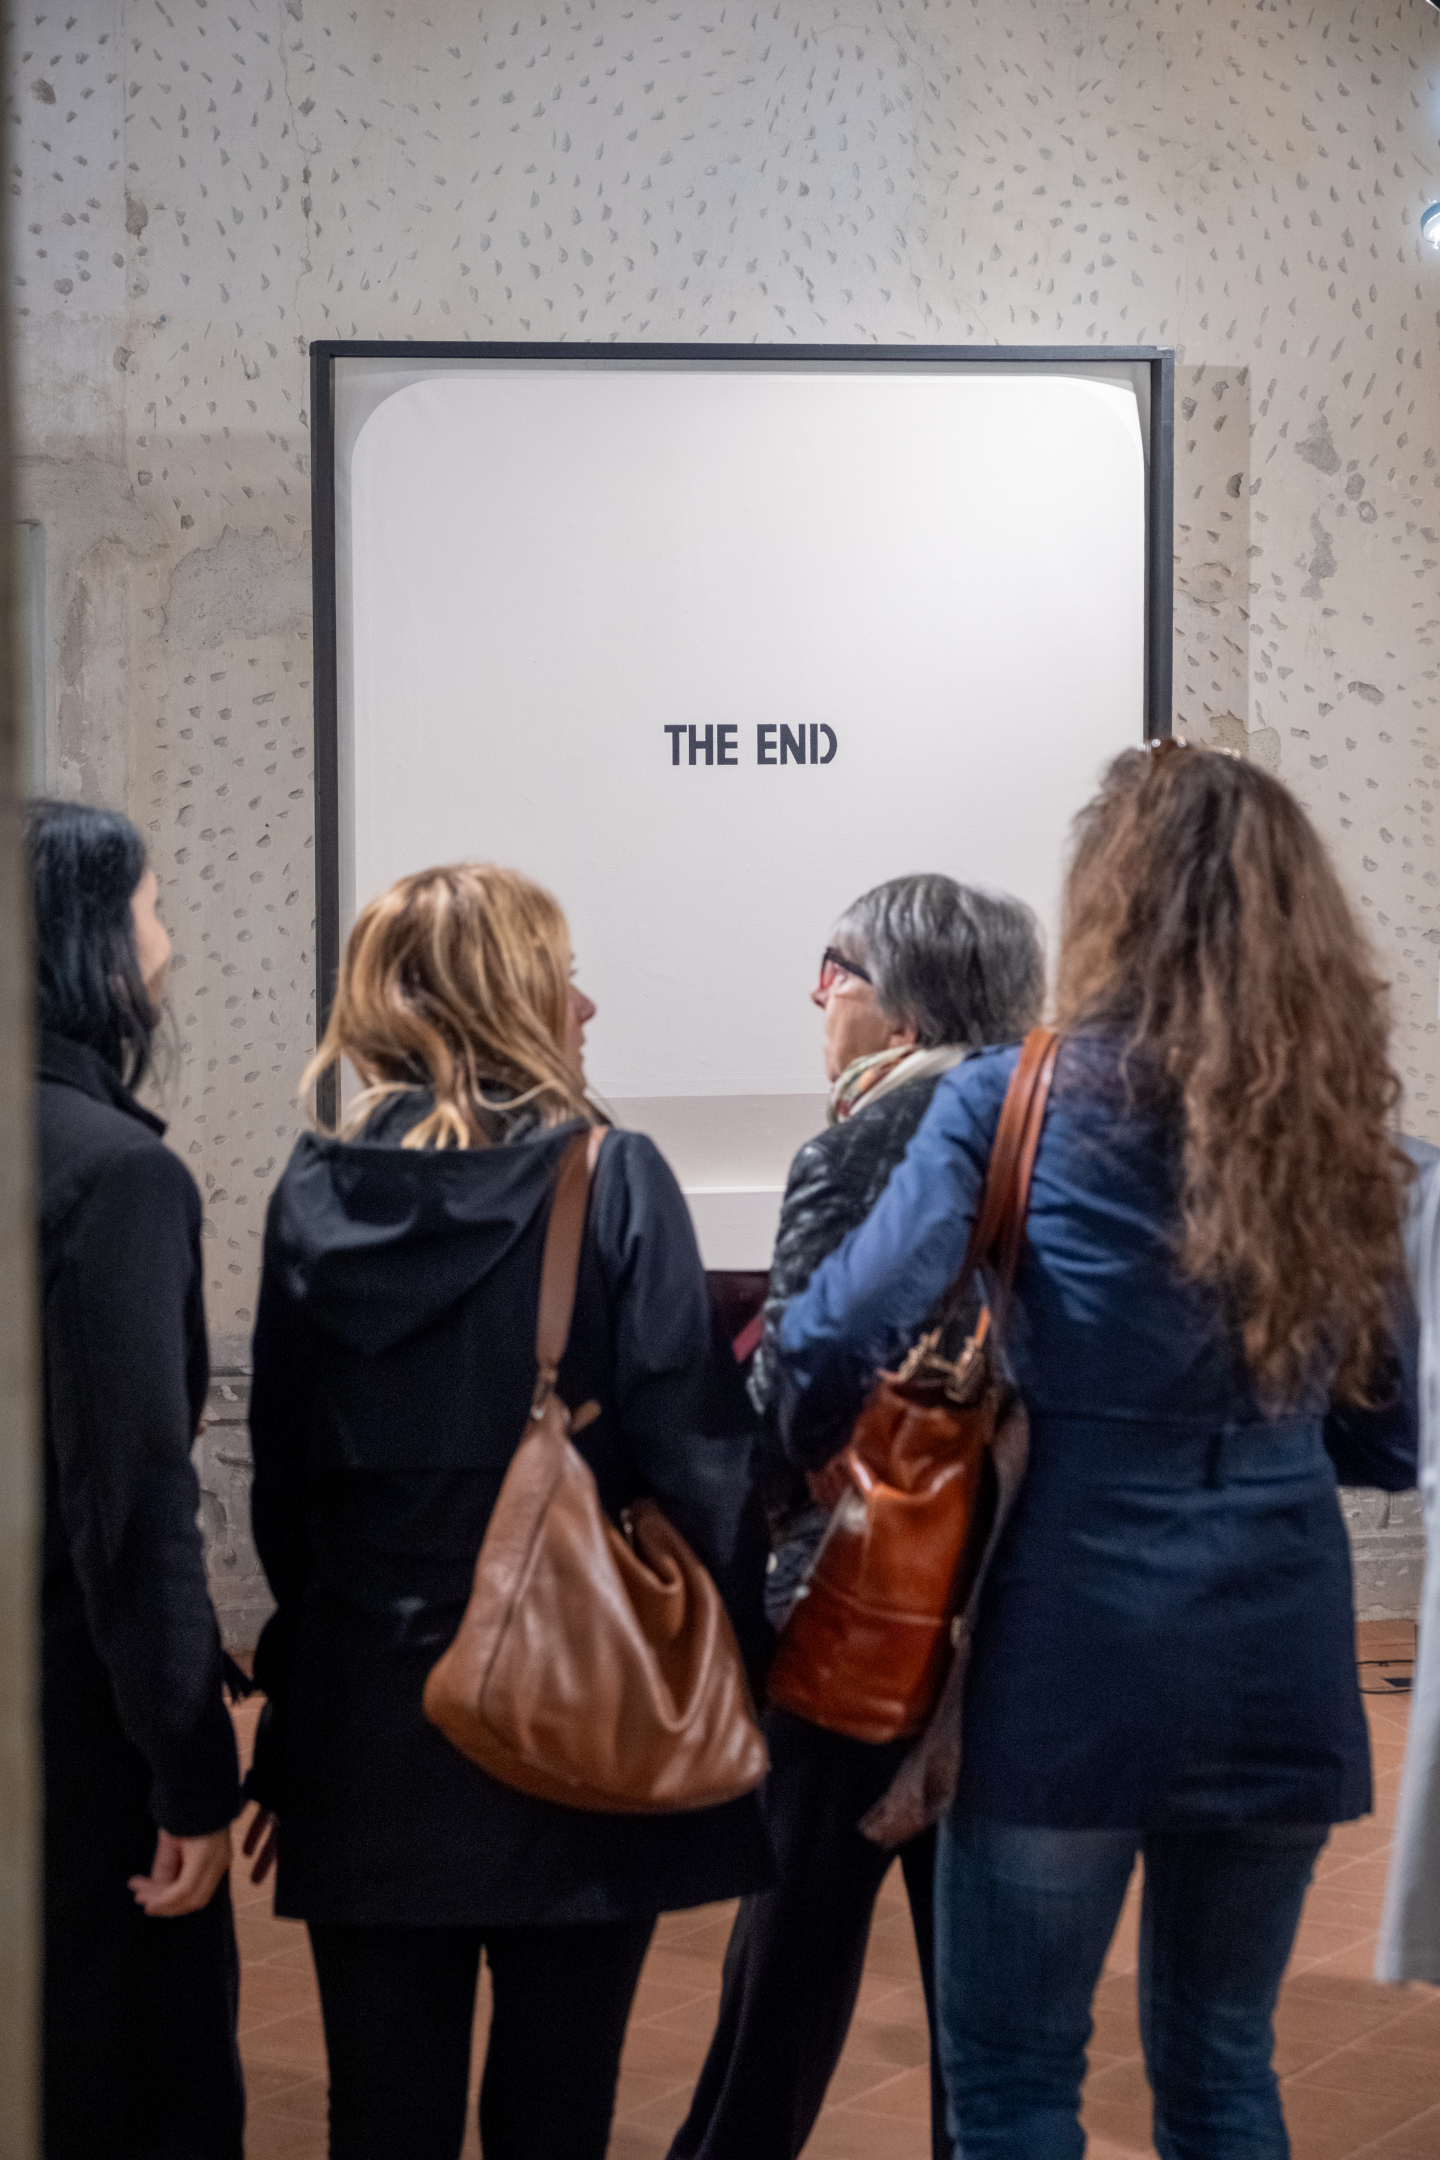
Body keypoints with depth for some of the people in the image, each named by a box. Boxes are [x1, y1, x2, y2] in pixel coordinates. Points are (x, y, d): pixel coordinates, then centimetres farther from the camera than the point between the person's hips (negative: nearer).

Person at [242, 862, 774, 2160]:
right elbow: (698, 1463, -12)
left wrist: (295, 1713, 15)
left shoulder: (316, 1195, 2)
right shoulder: (610, 1183, -9)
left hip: (367, 1734, 3)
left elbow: (282, 1482, 7)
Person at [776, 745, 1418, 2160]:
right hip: (1279, 1663, 4)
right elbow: (1384, 1437, 11)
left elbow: (845, 1336, -16)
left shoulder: (1012, 1103, -8)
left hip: (1074, 1650, -4)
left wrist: (801, 1451, 4)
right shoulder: (1334, 1125, 5)